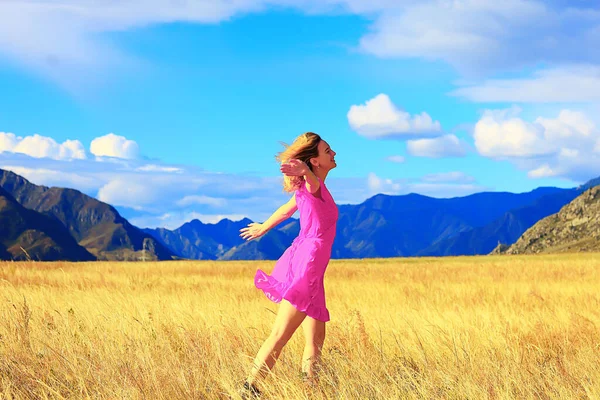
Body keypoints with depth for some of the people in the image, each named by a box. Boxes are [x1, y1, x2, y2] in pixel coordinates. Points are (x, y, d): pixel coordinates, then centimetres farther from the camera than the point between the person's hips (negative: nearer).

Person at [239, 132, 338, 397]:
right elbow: (310, 180, -35)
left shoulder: (312, 187, 18)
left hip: (307, 268, 9)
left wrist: (264, 227, 52)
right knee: (280, 336, -11)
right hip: (305, 265, -9)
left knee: (316, 339, 11)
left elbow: (288, 208, 35)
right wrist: (303, 171, -59)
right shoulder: (314, 186, -9)